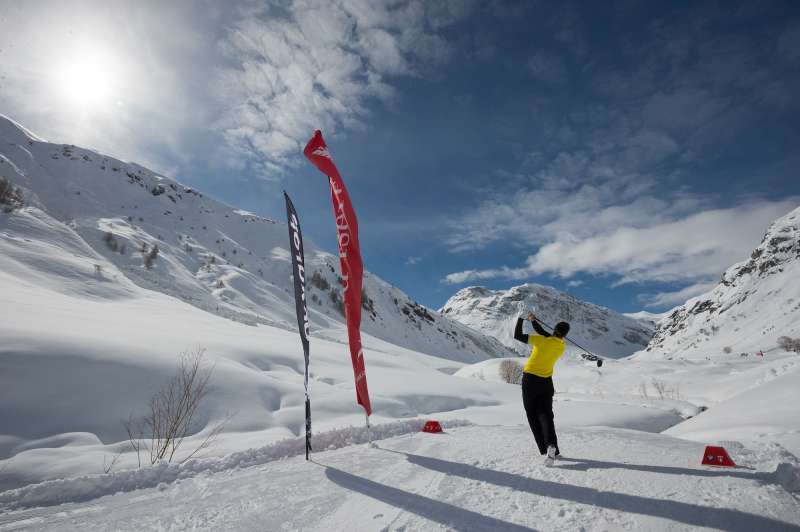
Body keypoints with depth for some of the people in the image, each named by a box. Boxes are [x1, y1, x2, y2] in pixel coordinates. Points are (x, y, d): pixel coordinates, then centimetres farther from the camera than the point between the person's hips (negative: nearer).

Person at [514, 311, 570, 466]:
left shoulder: (541, 341, -17)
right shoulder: (562, 346, -2)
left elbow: (517, 336, -17)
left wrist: (521, 319, -4)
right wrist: (534, 321, 16)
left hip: (530, 380, -3)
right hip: (546, 382, 3)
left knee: (533, 416, 7)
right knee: (545, 415, 9)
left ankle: (546, 449, 2)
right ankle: (551, 445, -16)